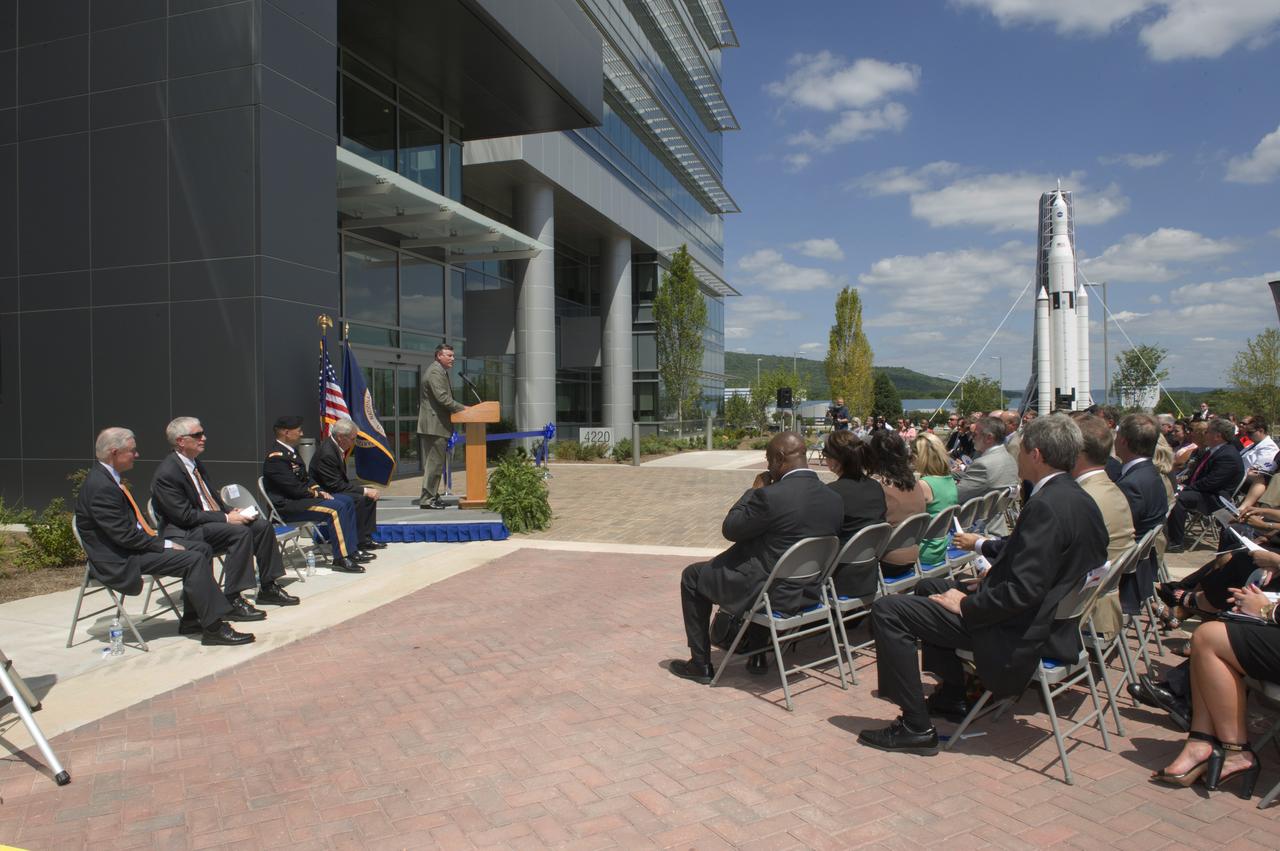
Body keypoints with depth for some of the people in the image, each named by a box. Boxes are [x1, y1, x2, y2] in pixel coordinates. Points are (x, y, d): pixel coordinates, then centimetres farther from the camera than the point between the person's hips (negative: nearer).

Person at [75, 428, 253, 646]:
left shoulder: (110, 477, 12)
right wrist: (165, 545, -15)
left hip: (132, 546, 10)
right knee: (194, 559, -20)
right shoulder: (100, 486, -20)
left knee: (202, 549, 6)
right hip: (119, 561, -10)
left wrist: (158, 539, 3)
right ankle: (213, 628, -16)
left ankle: (192, 620, 7)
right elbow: (124, 536, -23)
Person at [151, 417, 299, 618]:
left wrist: (231, 513, 0)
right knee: (240, 532, -30)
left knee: (262, 525, -5)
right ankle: (233, 600, -25)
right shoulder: (167, 473, -16)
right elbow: (184, 516, -20)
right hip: (185, 534, -9)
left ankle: (268, 588, 3)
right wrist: (226, 518, -20)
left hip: (214, 521, 9)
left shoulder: (196, 464, 12)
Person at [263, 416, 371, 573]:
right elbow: (294, 489, -23)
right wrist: (317, 494, -12)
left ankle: (352, 549, 6)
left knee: (346, 500, 5)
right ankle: (341, 558, -21)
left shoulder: (291, 451, 13)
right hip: (286, 506, -11)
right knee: (336, 508, -25)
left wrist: (318, 489, 1)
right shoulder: (276, 458, -19)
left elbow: (305, 478, 19)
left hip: (299, 497, 11)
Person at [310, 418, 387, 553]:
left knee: (371, 494, 5)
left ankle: (366, 538, 5)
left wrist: (368, 490, 0)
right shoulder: (327, 453, -26)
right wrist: (364, 490, -22)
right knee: (359, 499, -28)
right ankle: (357, 542, -17)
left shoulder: (334, 447, 4)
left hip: (333, 489, 10)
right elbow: (336, 486, -26)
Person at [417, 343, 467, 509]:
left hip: (433, 425, 11)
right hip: (434, 425, -11)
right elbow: (443, 398, -22)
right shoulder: (435, 372, -13)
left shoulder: (440, 371, 20)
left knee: (433, 462, 14)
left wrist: (460, 408, 12)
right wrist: (463, 408, -16)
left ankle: (432, 496, 20)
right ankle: (427, 499, -3)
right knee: (434, 462, -7)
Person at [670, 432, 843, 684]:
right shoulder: (834, 499, -4)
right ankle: (757, 653, 37)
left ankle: (701, 664, 21)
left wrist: (754, 490, -2)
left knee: (692, 576, 15)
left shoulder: (770, 495, -25)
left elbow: (729, 529, -11)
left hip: (771, 593, -7)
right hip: (809, 592, 7)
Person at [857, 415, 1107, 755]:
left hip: (1019, 638, -10)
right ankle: (951, 696, 33)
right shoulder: (1081, 501, 6)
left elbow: (1024, 591, -28)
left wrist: (966, 605, -15)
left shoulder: (1045, 506, -24)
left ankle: (916, 727, -5)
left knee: (887, 609, -12)